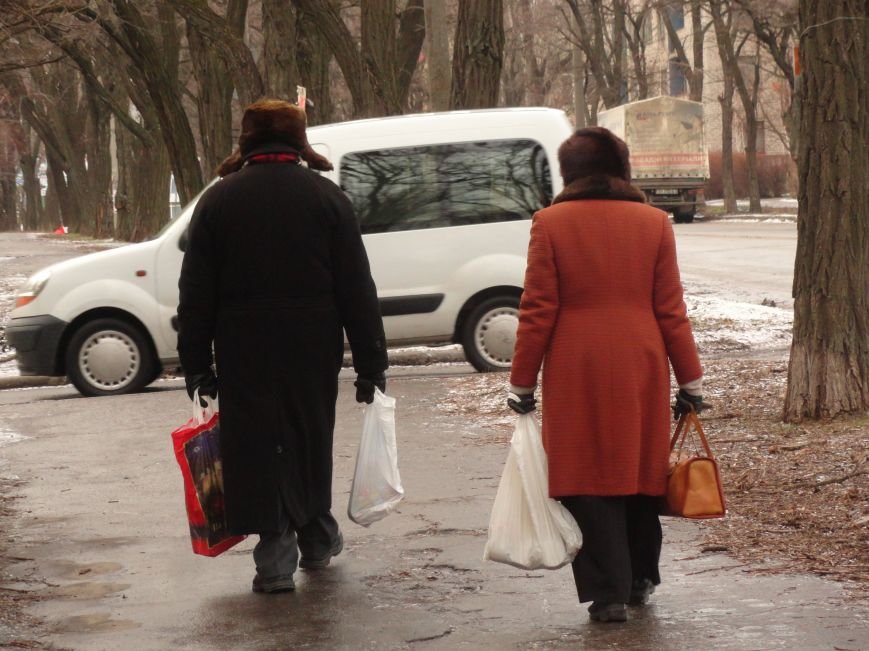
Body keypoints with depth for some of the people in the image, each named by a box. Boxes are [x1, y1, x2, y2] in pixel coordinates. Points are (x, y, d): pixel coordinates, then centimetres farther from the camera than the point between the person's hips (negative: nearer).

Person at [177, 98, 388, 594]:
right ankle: (317, 541, 31)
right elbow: (357, 288, -2)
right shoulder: (326, 197, 0)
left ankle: (276, 558, -1)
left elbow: (196, 293, 2)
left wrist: (197, 364, 7)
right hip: (313, 349, 1)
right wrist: (371, 363, 2)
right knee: (310, 442, 17)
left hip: (244, 353, -1)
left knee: (259, 447, 3)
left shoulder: (219, 201, 2)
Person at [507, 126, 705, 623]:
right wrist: (691, 379, 9)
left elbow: (538, 312, -5)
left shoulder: (552, 223, -4)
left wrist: (522, 383, 3)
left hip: (576, 373, -2)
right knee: (640, 468, 16)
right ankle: (640, 580, 29)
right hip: (640, 368, 3)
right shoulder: (653, 223, 1)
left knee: (587, 478, 3)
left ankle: (607, 591, 1)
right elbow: (671, 310, 2)